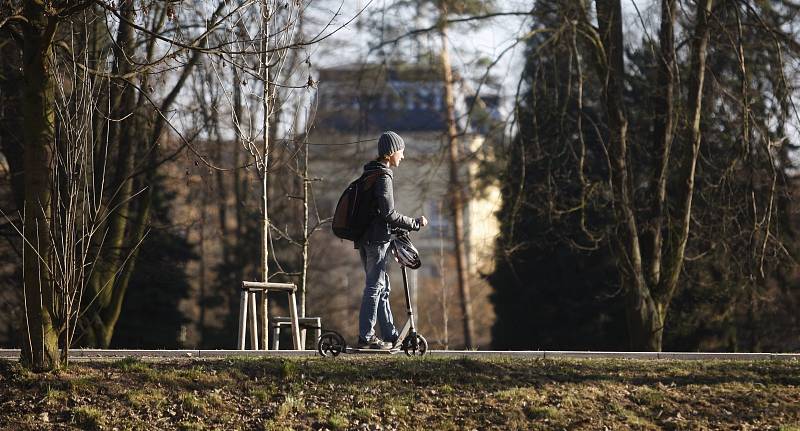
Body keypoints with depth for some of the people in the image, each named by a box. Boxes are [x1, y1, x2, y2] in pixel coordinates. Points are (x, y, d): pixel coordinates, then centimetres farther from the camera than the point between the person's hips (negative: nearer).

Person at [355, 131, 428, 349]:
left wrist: (398, 228, 24)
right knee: (375, 287, -5)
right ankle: (365, 336, -4)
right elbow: (389, 214, -20)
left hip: (364, 239, 10)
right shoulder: (383, 177, -15)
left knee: (382, 287, 13)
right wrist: (415, 223, -10)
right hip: (378, 239, -10)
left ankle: (391, 336, 18)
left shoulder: (369, 174, 16)